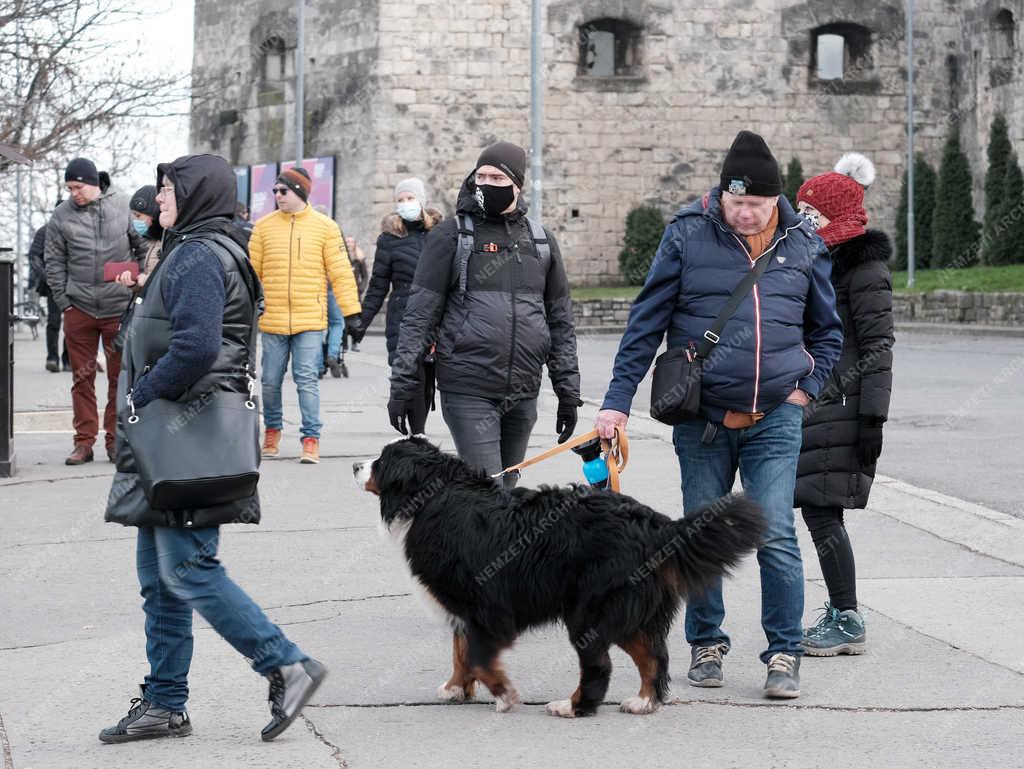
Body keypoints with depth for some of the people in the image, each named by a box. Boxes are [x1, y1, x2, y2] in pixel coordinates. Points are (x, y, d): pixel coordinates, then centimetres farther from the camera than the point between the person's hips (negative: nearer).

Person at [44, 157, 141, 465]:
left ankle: (115, 439, 14)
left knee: (120, 376, 5)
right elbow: (54, 262, 4)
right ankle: (84, 441, 11)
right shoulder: (62, 216, 1)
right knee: (82, 377, 5)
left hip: (118, 308, -1)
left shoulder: (123, 208, 0)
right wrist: (63, 300, -2)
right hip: (79, 309, 1)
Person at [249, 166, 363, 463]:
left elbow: (341, 272, 0)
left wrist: (352, 314, -4)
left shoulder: (324, 226, 1)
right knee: (270, 381, 9)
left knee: (307, 381, -6)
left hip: (310, 321, -2)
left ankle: (311, 439, 0)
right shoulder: (264, 226, 5)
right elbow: (251, 272, 9)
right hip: (272, 321, 2)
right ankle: (272, 430, 29)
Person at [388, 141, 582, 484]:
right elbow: (419, 315, 0)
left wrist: (568, 392, 14)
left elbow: (560, 321, 18)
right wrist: (403, 386, -5)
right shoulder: (451, 235, 2)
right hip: (468, 392, -4)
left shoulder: (541, 241, 13)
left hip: (523, 394, 4)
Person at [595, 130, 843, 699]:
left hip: (775, 420, 0)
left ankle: (784, 654, 3)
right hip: (702, 417, 0)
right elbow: (646, 324, 0)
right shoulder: (688, 236, -3)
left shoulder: (803, 246, 2)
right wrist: (617, 400, -4)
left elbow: (827, 331, 17)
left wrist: (806, 388, 5)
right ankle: (706, 645, 24)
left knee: (776, 537, -8)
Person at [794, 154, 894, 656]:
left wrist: (873, 417, -19)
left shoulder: (864, 268, -9)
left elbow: (877, 347, -14)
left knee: (822, 513, -10)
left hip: (842, 407, -9)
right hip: (813, 406, 9)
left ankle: (848, 623, -5)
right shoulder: (822, 263, 17)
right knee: (819, 512, 10)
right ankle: (840, 614, 17)